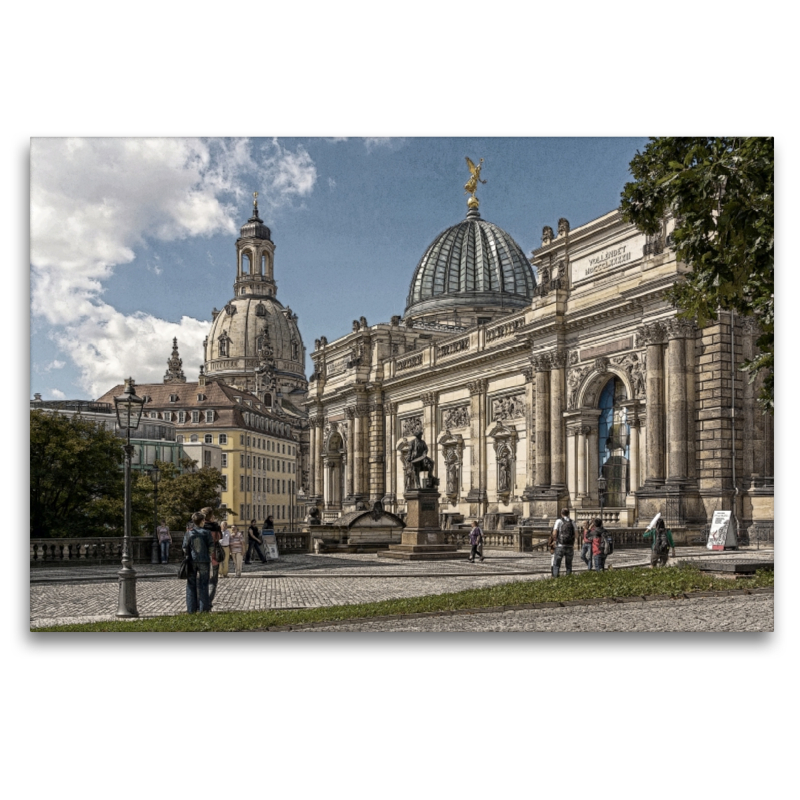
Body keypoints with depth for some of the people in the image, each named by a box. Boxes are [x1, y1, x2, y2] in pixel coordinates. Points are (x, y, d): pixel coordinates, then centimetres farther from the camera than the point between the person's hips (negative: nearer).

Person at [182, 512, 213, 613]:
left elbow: (185, 548, 1)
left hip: (192, 562, 1)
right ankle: (203, 608, 8)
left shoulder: (188, 533, -1)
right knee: (203, 584, 7)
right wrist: (211, 559, 7)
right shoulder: (206, 533, -4)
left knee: (191, 585, 9)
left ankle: (191, 609, 9)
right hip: (204, 561, -1)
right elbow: (211, 547, -4)